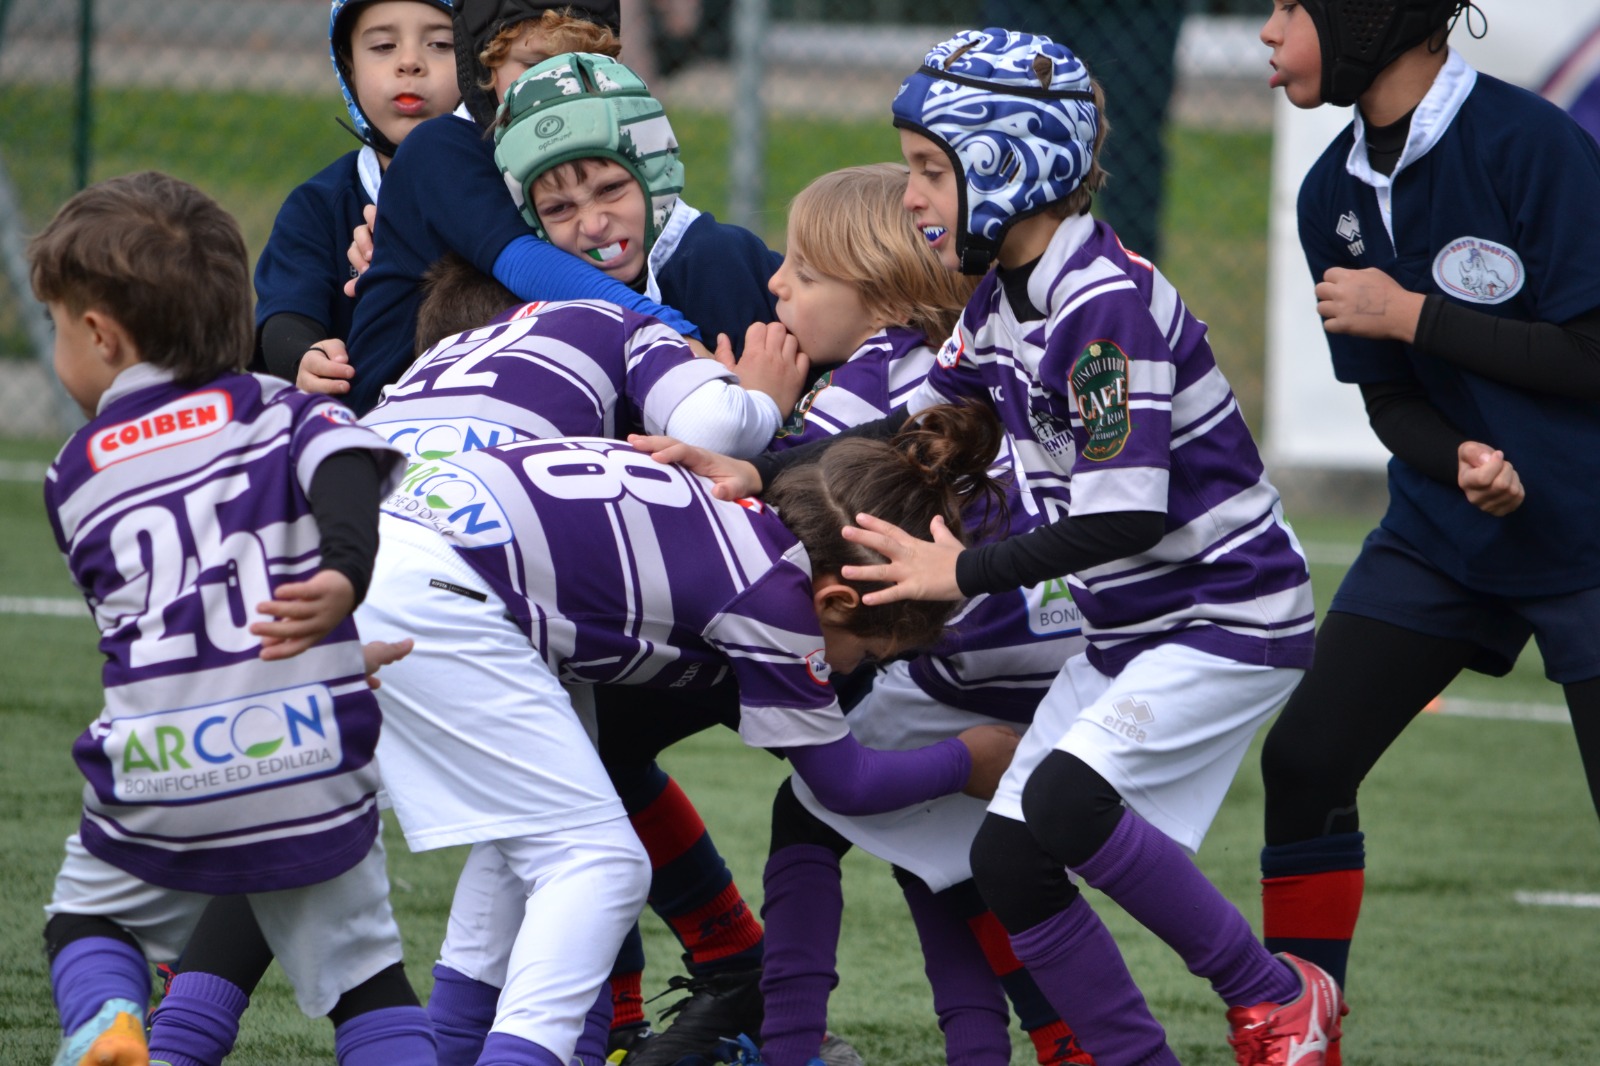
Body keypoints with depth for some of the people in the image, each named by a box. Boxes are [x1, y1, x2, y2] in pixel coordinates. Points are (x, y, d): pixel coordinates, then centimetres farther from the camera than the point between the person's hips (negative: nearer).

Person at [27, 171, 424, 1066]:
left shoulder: (76, 480, 11)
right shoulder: (285, 413, 6)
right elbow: (349, 466, -17)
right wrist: (347, 572, -36)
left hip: (158, 786, 0)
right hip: (313, 775, 0)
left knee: (86, 924, 24)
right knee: (366, 979, 15)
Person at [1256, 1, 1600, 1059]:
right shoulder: (1335, 194, 2)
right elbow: (1390, 400, 5)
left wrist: (1411, 315, -18)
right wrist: (1464, 461, -17)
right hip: (1442, 533, 7)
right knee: (1305, 761, 0)